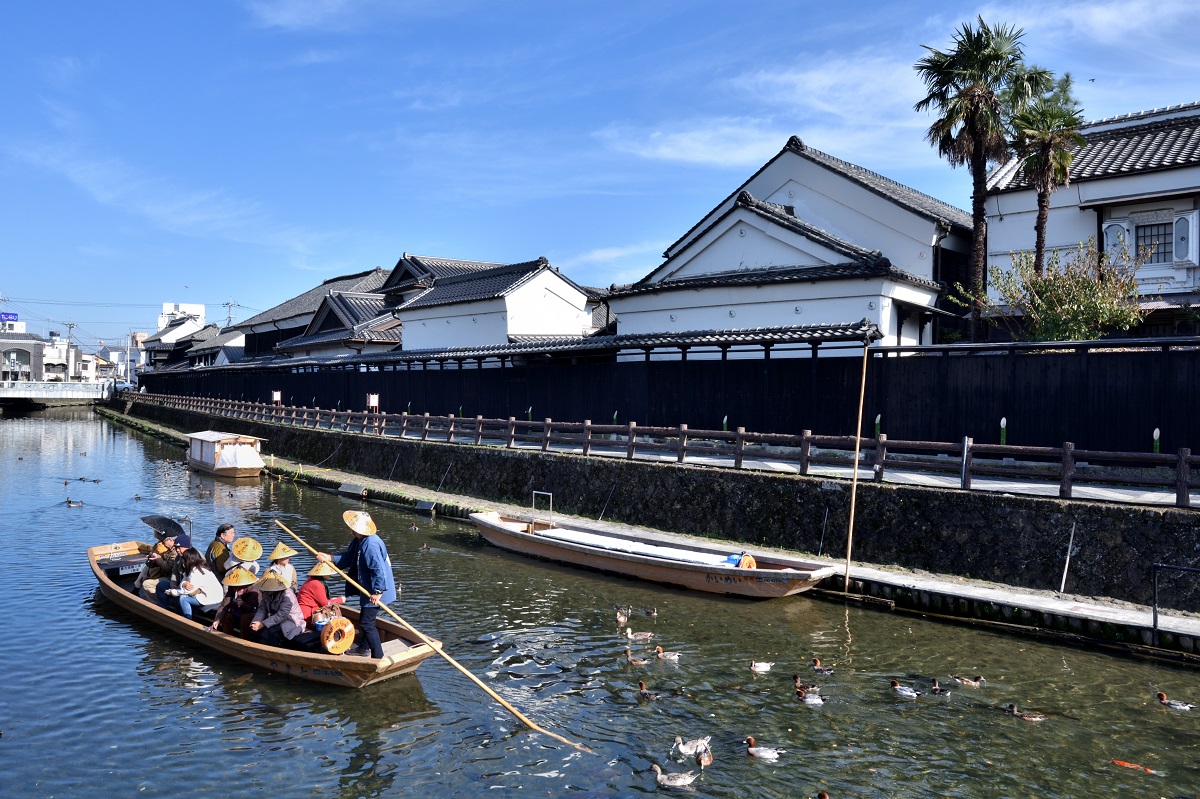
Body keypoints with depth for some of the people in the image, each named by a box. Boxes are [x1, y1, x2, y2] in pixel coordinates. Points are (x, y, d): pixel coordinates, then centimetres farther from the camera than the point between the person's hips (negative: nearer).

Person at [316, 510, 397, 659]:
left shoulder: (370, 545, -30)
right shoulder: (358, 541, 4)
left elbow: (379, 570, -32)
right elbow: (348, 558, 13)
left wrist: (378, 591, -28)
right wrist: (329, 557, 1)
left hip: (375, 592, -11)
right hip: (367, 589, 11)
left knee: (366, 623, -6)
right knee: (365, 619, 25)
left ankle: (378, 656, 2)